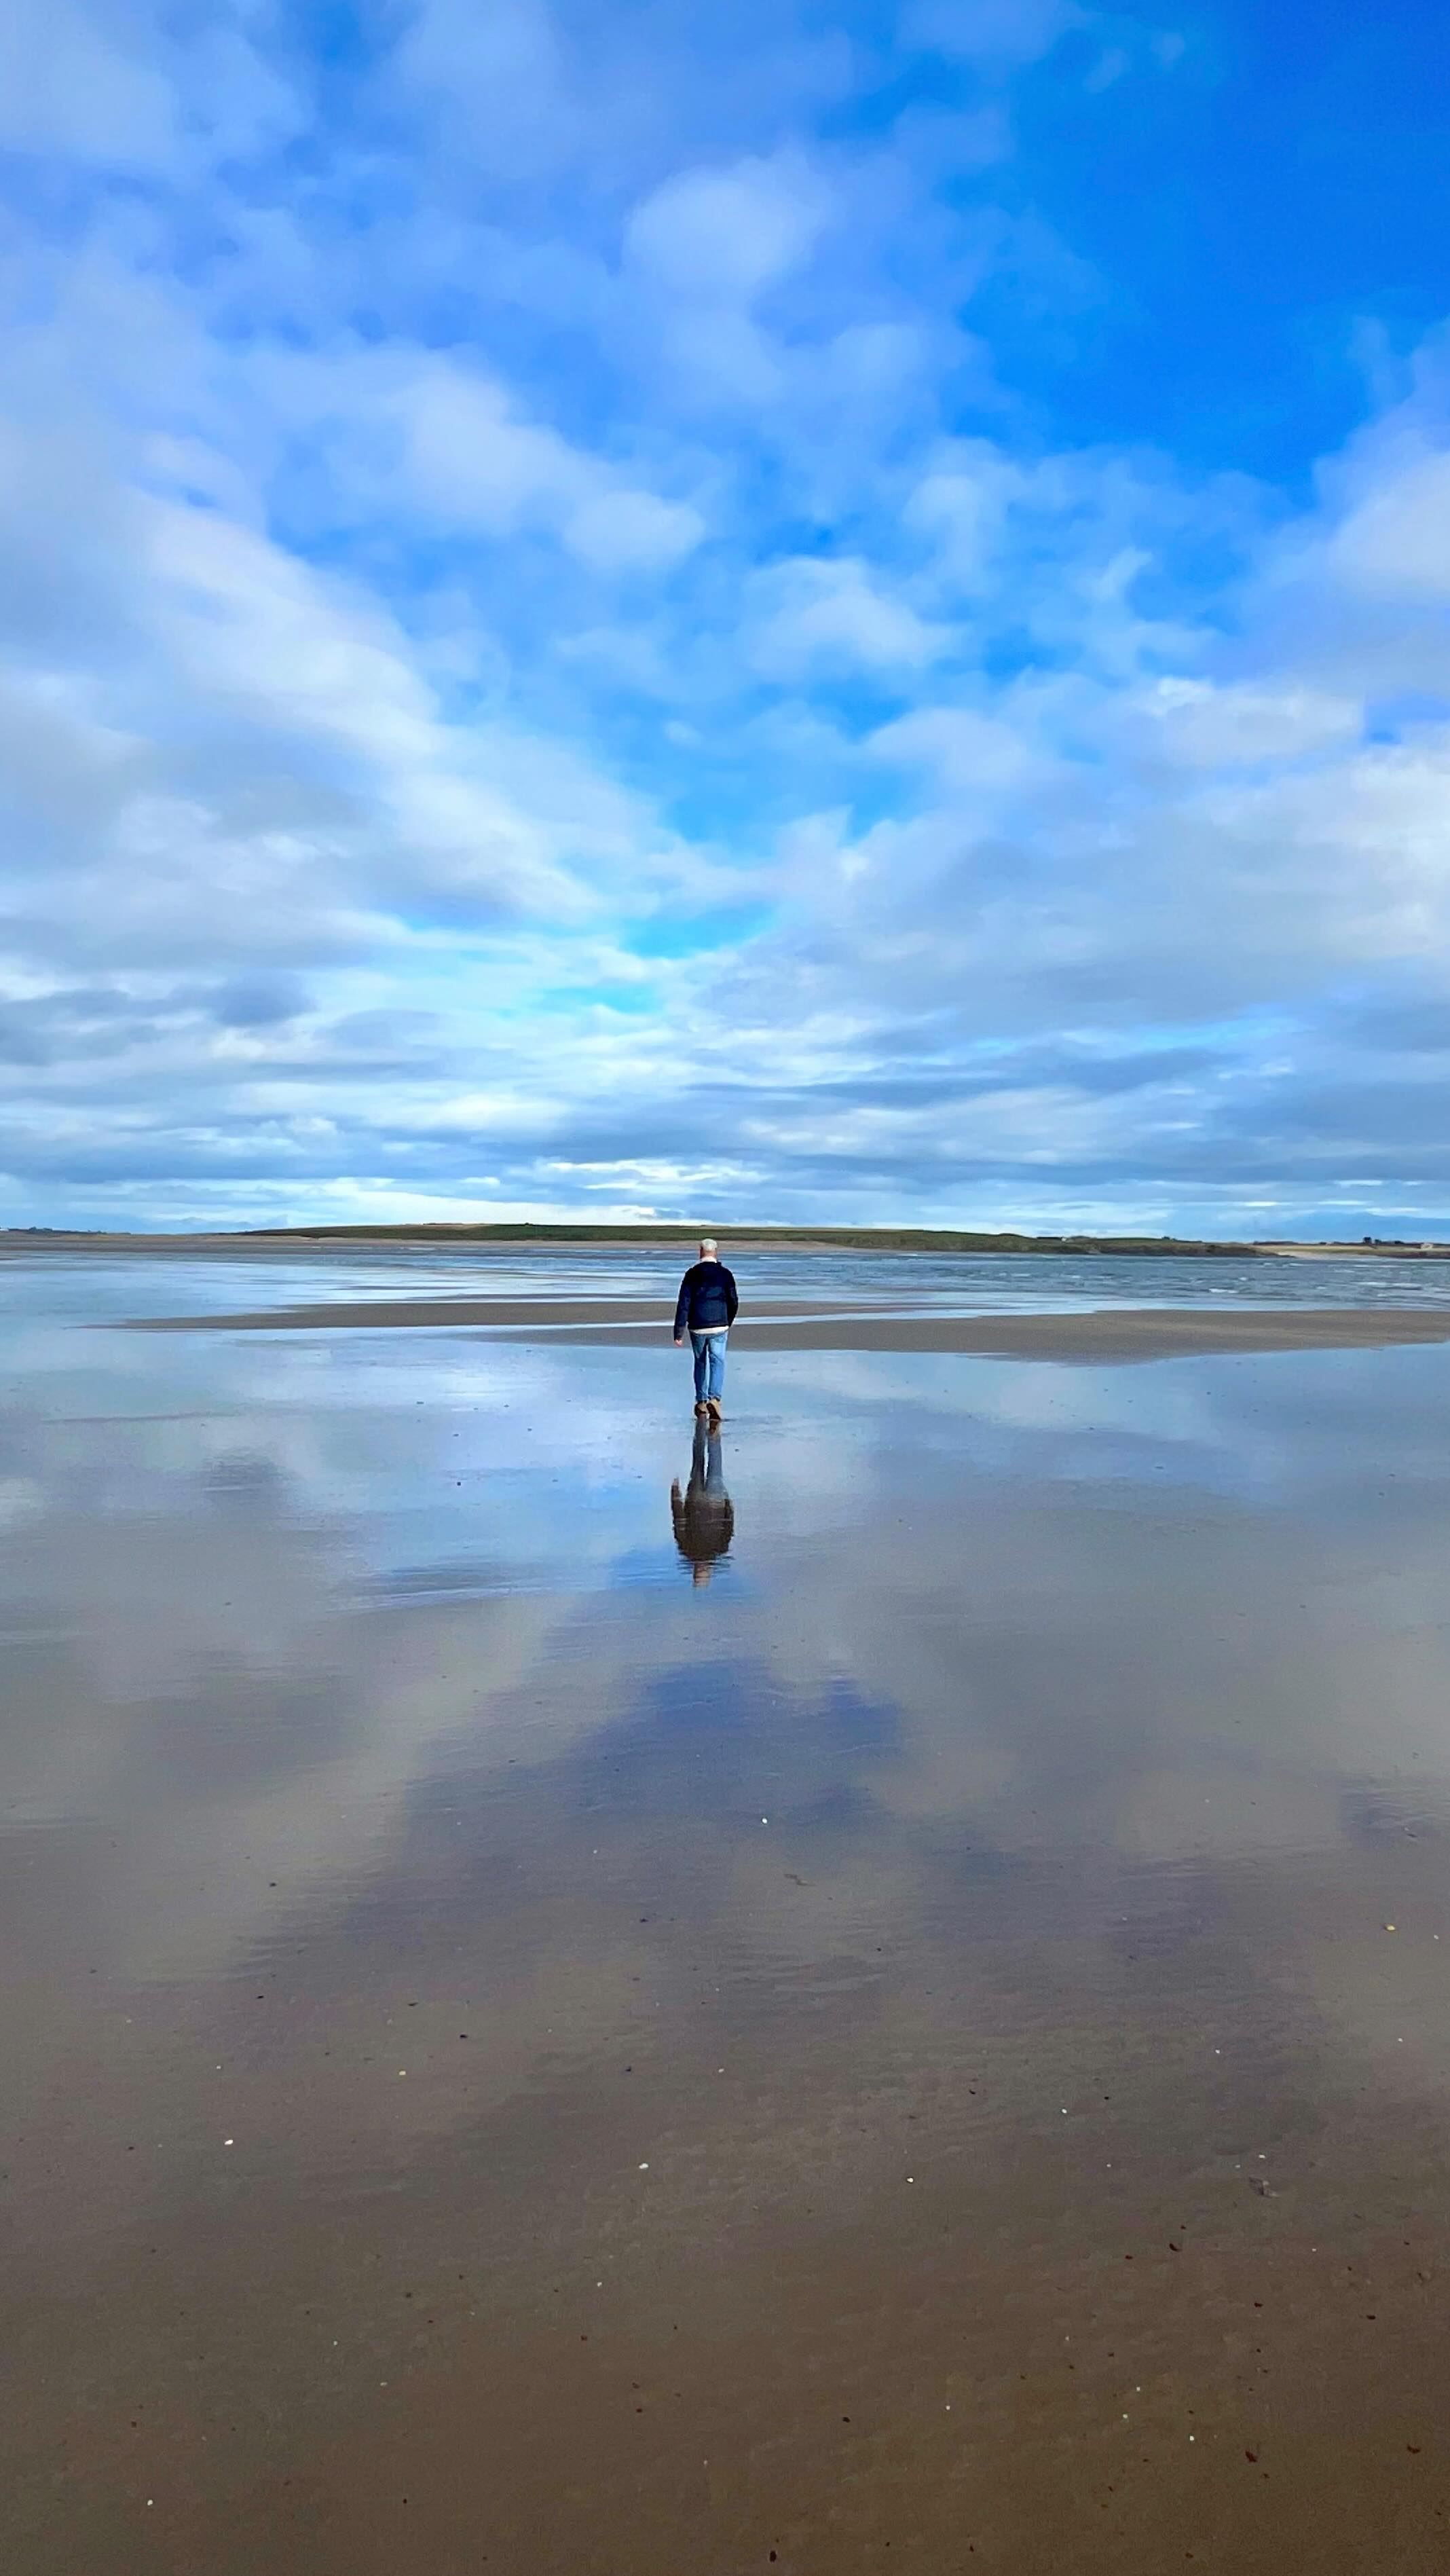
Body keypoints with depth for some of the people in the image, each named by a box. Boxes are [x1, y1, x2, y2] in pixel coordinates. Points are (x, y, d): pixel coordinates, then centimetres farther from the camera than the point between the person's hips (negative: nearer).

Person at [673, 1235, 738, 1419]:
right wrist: (728, 1322, 22)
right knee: (717, 1362, 2)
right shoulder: (725, 1274, -1)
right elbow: (733, 1302, 4)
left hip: (697, 1328, 1)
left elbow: (683, 1305, -7)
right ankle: (714, 1398, -20)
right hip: (719, 1328, -1)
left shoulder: (692, 1274, -4)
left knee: (700, 1363, 17)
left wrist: (679, 1333, -5)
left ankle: (701, 1402, 23)